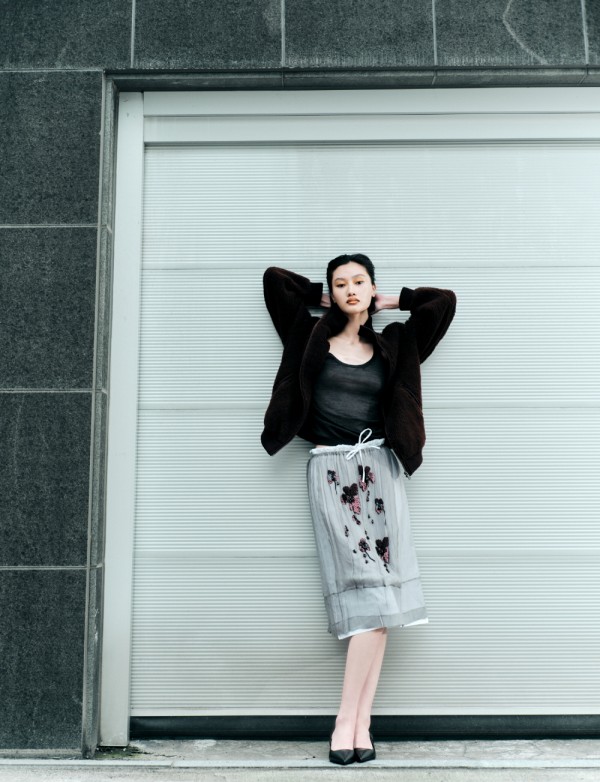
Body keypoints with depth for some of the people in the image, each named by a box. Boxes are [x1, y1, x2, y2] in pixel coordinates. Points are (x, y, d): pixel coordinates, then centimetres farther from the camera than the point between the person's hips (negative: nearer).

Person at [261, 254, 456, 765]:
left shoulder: (391, 345, 14)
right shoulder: (312, 338, 11)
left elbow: (443, 301, 15)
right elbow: (275, 278, 12)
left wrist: (392, 301, 18)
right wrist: (322, 299, 19)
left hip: (379, 468, 2)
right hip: (329, 470, -2)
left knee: (376, 596, -7)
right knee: (368, 589, -12)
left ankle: (352, 720, -3)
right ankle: (359, 724, -5)